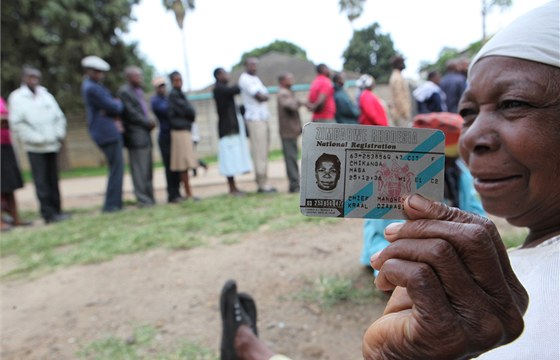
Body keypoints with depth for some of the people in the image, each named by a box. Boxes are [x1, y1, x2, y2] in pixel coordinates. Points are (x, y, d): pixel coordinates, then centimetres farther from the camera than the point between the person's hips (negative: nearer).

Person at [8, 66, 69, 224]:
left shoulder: (46, 95, 15)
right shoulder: (17, 97, 0)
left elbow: (59, 116, 13)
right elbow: (17, 123, -7)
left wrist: (59, 134, -1)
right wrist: (36, 139, -12)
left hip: (52, 146, 4)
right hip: (35, 148, -4)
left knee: (53, 181, 7)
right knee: (42, 182, -5)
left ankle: (57, 210, 13)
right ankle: (48, 214, -1)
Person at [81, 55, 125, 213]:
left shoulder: (94, 85, 17)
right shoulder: (92, 88, -15)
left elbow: (113, 104, 15)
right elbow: (113, 107, -15)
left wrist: (116, 118, -4)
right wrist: (118, 104, 7)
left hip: (110, 131, 10)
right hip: (107, 133, -10)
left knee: (116, 168, 12)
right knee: (116, 168, -7)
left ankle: (115, 203, 18)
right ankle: (111, 204, -1)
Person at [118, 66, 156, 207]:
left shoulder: (139, 91, 21)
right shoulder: (124, 92, -6)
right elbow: (131, 114, -13)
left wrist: (149, 122, 6)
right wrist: (148, 122, -7)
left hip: (144, 134, 9)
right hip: (136, 136, -9)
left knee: (148, 168, 10)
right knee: (139, 169, -6)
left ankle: (149, 198, 16)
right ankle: (143, 199, 0)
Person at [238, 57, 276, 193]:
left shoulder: (256, 79, 23)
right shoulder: (245, 79, -6)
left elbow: (266, 96, 16)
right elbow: (260, 97, -13)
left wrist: (262, 96, -2)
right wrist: (263, 96, 5)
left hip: (263, 118, 9)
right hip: (255, 118, -9)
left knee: (264, 152, 8)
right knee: (259, 152, -10)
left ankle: (263, 182, 12)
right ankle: (262, 184, -7)